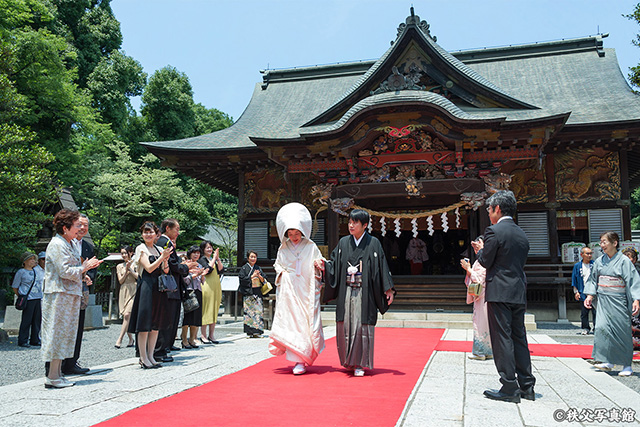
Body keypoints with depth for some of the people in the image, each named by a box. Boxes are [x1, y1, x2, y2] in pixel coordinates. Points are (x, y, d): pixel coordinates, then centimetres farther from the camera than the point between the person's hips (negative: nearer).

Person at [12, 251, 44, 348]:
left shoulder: (36, 271, 14)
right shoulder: (21, 272, -1)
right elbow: (15, 287, 2)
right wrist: (22, 297, 2)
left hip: (38, 299, 6)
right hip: (28, 300, -6)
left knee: (37, 320, 7)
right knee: (26, 321, -4)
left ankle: (35, 340, 16)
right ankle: (22, 341, 5)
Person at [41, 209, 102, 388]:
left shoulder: (68, 245, 18)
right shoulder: (57, 244, -12)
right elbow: (65, 271, -19)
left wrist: (85, 267, 7)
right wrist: (84, 267, -7)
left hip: (70, 295, 10)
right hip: (60, 295, -10)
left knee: (65, 332, 10)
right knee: (58, 332, -6)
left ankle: (57, 373, 16)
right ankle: (53, 377, 0)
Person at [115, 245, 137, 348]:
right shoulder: (119, 266, 15)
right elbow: (120, 281, 7)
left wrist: (130, 269, -7)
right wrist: (126, 270, -5)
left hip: (133, 291, -4)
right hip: (123, 292, 4)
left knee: (127, 314, -18)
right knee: (125, 316, 0)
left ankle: (119, 339, -17)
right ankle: (131, 339, 10)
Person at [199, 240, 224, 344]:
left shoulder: (214, 259, 18)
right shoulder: (202, 259, -1)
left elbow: (221, 270, 6)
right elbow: (208, 269, -16)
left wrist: (218, 259, -3)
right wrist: (214, 258, -11)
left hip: (216, 287, 7)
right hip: (207, 286, -7)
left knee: (215, 310, 7)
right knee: (206, 310, -6)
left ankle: (211, 335, 12)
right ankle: (203, 335, 0)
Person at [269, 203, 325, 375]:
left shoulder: (311, 247, 1)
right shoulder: (283, 248, 8)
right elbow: (277, 265, 21)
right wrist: (281, 272, 2)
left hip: (306, 291, -2)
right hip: (288, 291, 2)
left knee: (306, 323, -6)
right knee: (289, 321, -2)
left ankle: (302, 360, -2)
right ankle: (296, 358, 10)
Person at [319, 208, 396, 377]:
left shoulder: (373, 243, -1)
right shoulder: (343, 243, 8)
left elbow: (382, 267, -1)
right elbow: (334, 265, 9)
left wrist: (388, 289, -5)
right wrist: (324, 266, -12)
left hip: (364, 292, -3)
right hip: (346, 292, 3)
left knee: (361, 325, -3)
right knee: (345, 324, 5)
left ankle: (359, 363, 9)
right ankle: (348, 360, 22)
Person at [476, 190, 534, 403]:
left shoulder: (494, 231, -10)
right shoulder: (522, 234, 14)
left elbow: (486, 261, -10)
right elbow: (520, 262, 17)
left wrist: (480, 250, 11)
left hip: (499, 292, -8)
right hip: (519, 292, 8)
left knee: (502, 339, -2)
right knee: (519, 338, 13)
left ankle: (510, 389, 1)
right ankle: (526, 386, 18)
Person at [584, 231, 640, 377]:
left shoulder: (624, 261, -8)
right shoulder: (599, 261, 6)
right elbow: (593, 280, 14)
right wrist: (590, 296, 6)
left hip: (619, 301, -4)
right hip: (604, 300, 4)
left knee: (622, 331, 2)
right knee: (602, 327, -9)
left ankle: (627, 365, 15)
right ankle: (608, 362, 1)